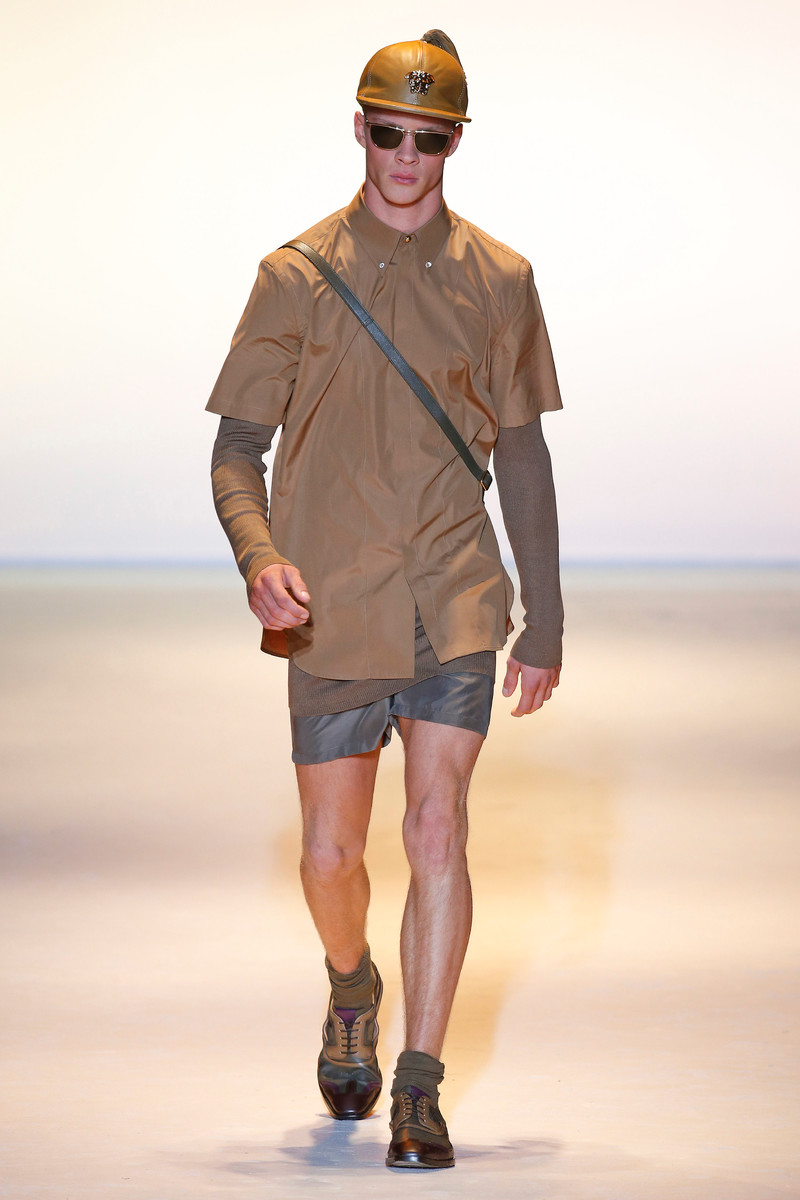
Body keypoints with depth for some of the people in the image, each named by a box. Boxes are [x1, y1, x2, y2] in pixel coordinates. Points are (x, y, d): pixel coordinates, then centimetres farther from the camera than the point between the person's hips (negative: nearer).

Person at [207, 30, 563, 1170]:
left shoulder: (497, 279, 3)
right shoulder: (296, 276, 0)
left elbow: (523, 458, 9)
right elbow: (237, 448, 2)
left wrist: (545, 623, 7)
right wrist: (261, 560, -18)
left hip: (454, 605, 0)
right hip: (335, 609, 0)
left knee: (438, 831, -10)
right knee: (330, 853, 7)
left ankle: (420, 1086, -1)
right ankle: (352, 992, 39)